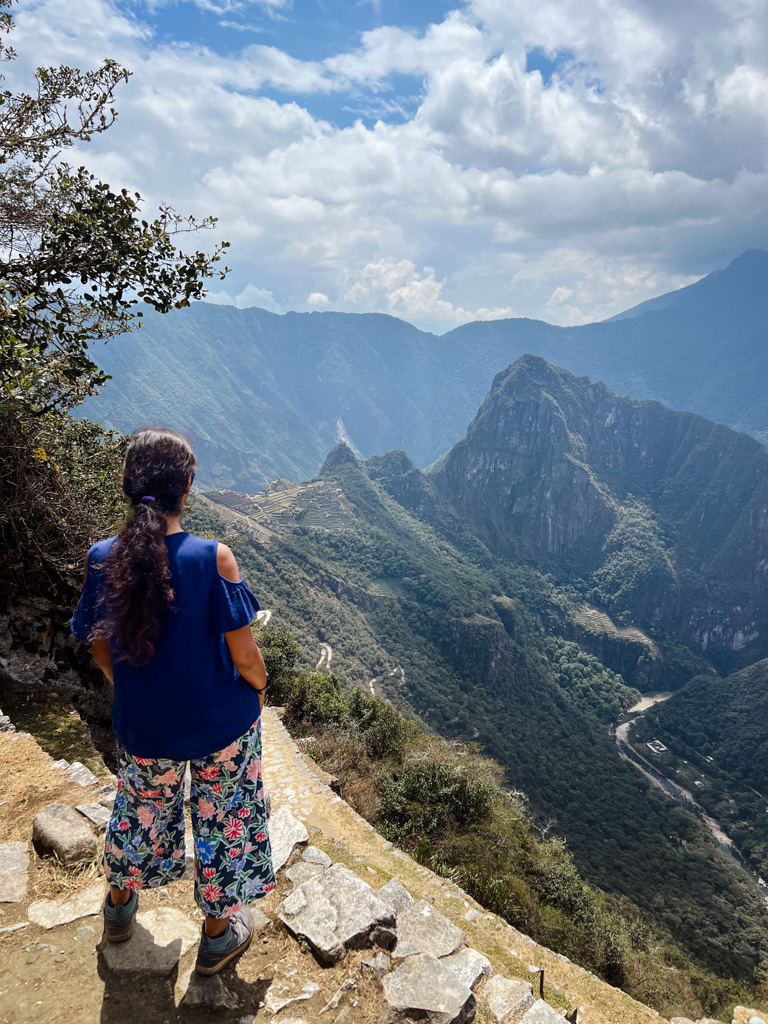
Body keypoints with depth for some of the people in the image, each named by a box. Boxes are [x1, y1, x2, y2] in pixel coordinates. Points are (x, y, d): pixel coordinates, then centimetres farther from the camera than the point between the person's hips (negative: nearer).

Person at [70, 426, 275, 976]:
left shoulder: (103, 559, -15)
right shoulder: (213, 558, -26)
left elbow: (101, 650, -1)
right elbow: (244, 656, -19)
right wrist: (259, 685, 3)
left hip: (143, 724, 4)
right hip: (221, 723, -3)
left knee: (141, 808, 31)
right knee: (222, 818, 21)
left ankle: (120, 906, 56)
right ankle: (218, 932, 42)